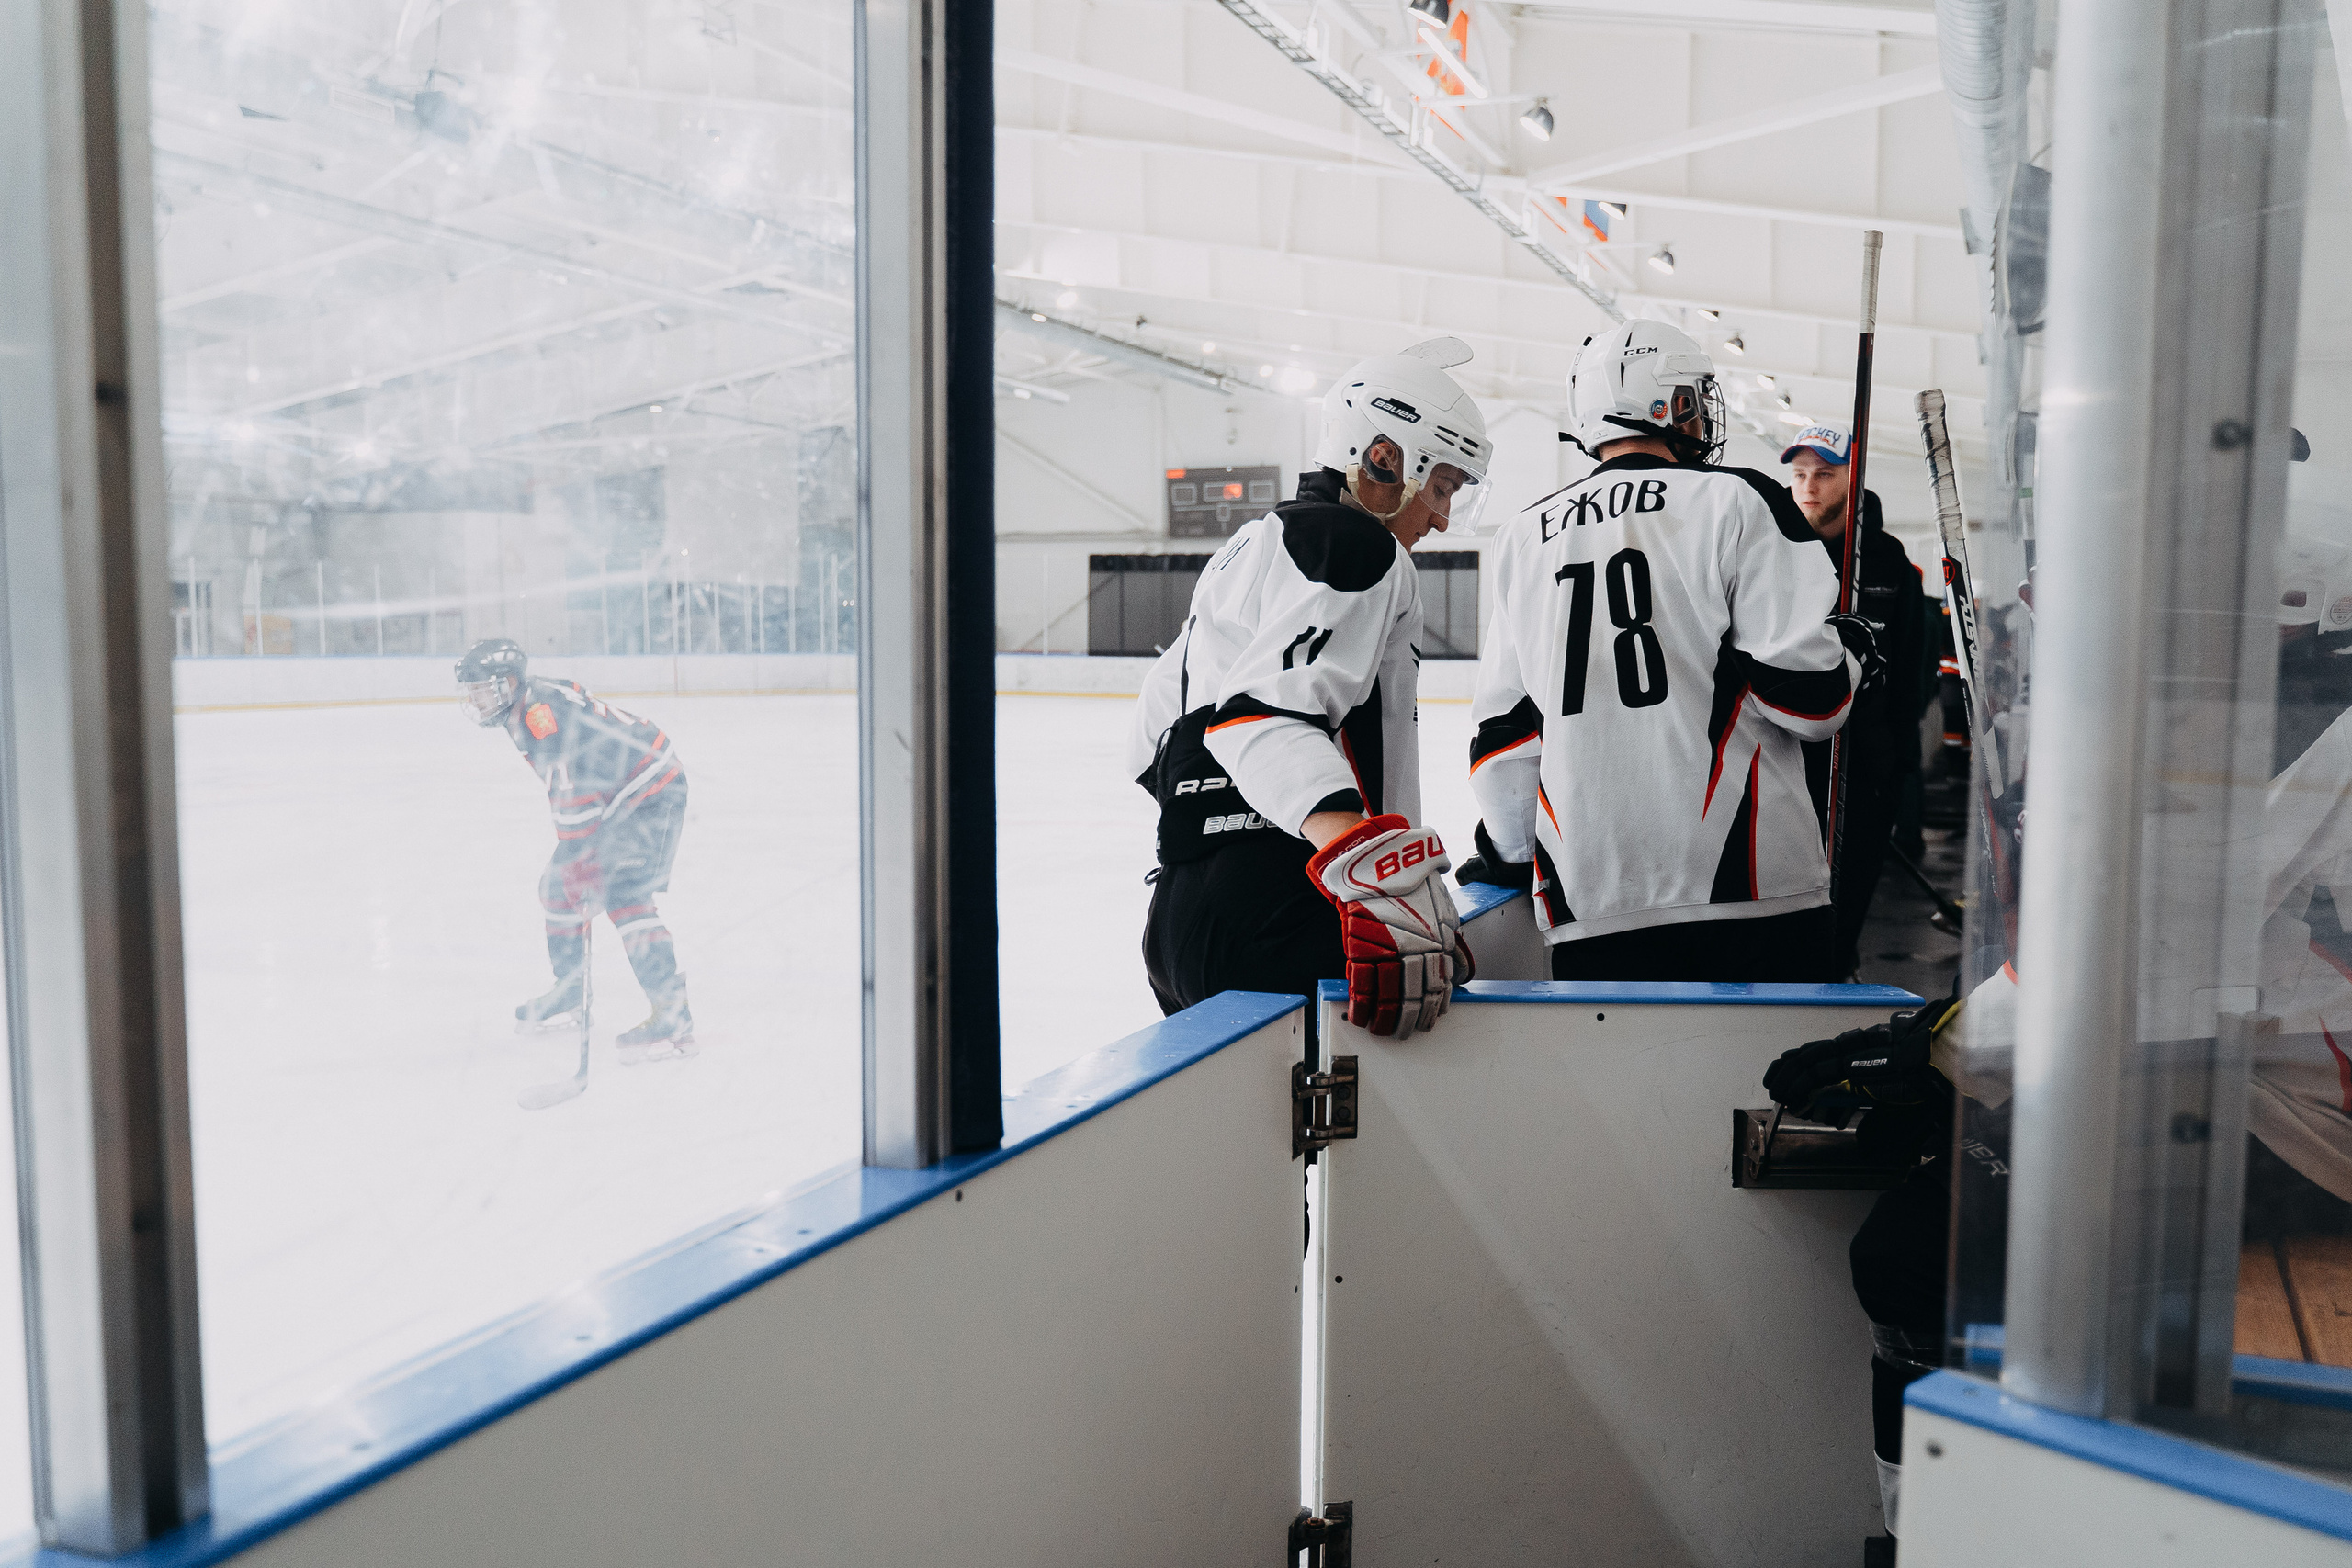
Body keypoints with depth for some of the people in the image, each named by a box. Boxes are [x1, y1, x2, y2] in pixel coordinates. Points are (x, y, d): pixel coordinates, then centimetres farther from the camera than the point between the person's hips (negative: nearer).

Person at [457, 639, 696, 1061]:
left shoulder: (542, 712, -25)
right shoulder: (523, 711, 8)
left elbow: (572, 793, -29)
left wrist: (582, 867, -27)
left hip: (653, 792, -11)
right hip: (616, 798, 11)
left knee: (624, 896, -22)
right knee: (558, 884, 13)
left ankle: (674, 1019, -23)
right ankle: (569, 993, 30)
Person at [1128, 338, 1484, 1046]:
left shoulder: (1250, 549, 25)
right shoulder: (1357, 544, -5)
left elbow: (1155, 728, 28)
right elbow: (1269, 714, -23)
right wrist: (1378, 873, -35)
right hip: (1277, 928, -10)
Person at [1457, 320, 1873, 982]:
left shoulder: (1522, 538, 13)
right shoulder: (1739, 500, -1)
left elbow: (1504, 728, 14)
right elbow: (1808, 697, -8)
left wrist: (1508, 852, 27)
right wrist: (1848, 652, 14)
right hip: (1755, 893, -4)